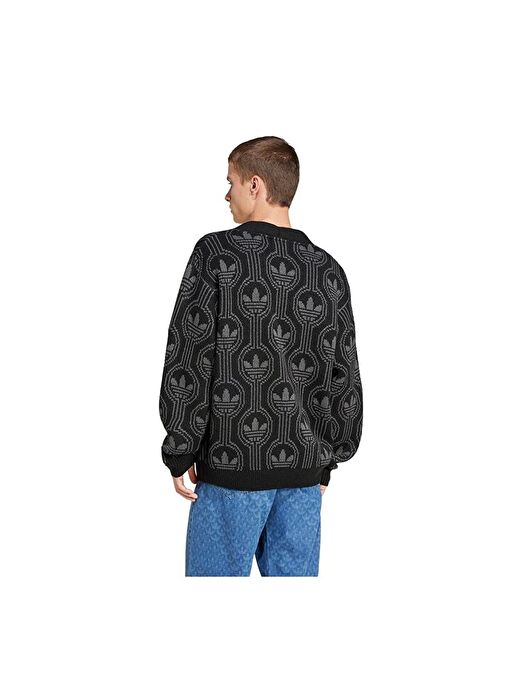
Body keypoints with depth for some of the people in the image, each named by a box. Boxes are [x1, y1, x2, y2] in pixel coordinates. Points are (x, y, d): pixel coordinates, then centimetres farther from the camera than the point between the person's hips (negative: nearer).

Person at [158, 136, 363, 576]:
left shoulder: (217, 254, -8)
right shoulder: (327, 270, 5)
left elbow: (187, 363, -10)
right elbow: (346, 379, 8)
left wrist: (180, 454, -1)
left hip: (233, 465, -4)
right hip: (304, 471, 4)